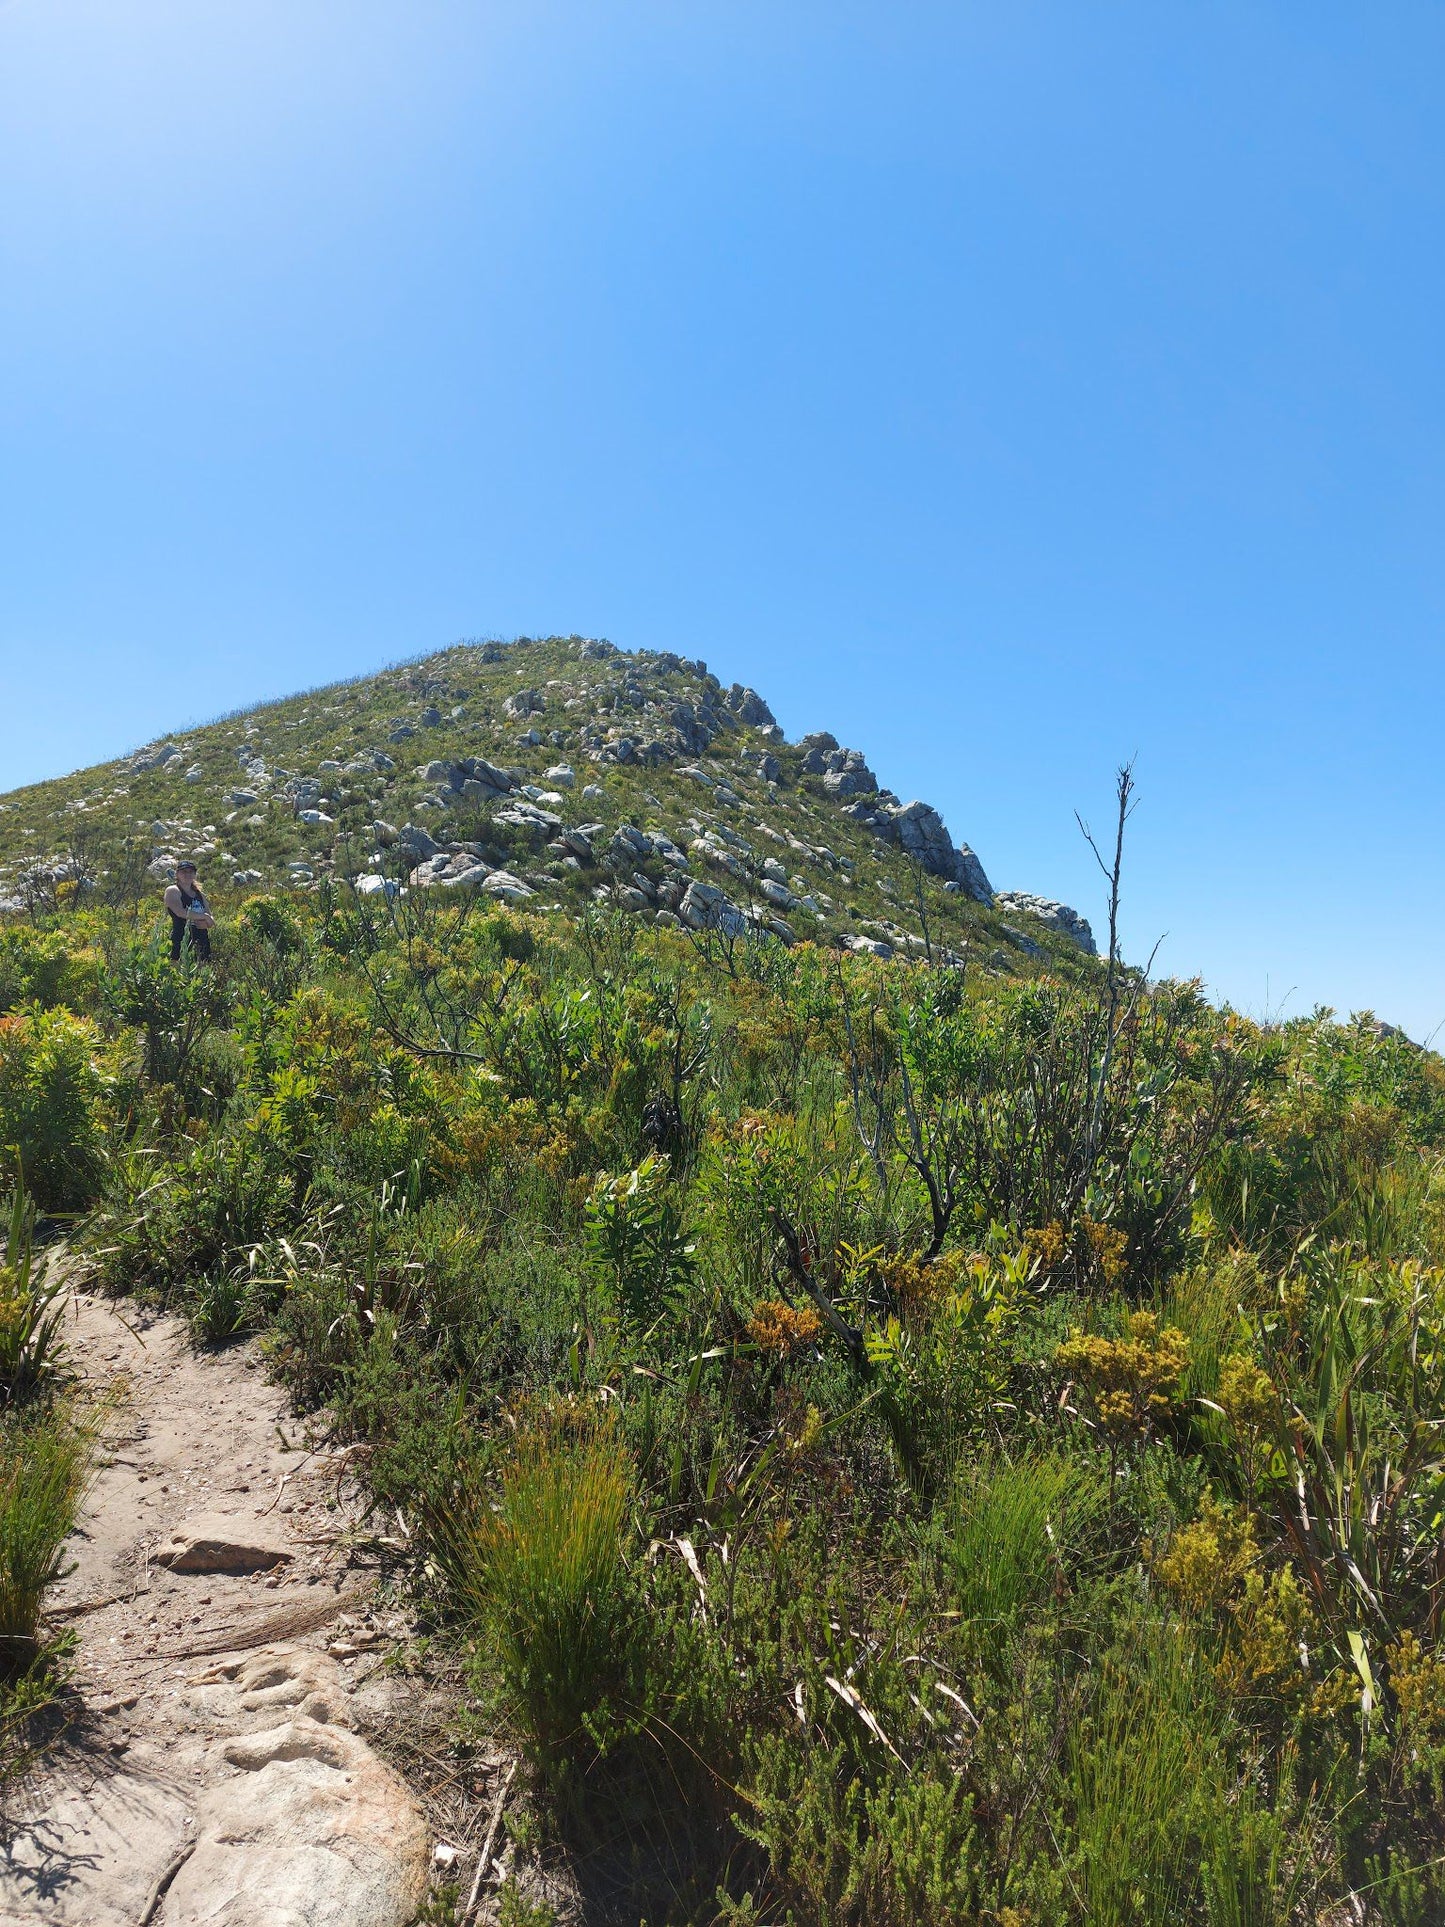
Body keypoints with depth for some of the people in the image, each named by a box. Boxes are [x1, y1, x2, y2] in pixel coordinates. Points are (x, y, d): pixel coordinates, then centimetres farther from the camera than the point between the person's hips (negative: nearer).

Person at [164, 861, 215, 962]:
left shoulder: (199, 894, 20)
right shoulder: (172, 891, 3)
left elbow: (211, 921, 17)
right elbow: (180, 912, -15)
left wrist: (205, 923, -6)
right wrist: (204, 916, -8)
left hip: (202, 942, 6)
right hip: (182, 941, -6)